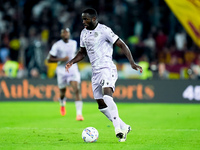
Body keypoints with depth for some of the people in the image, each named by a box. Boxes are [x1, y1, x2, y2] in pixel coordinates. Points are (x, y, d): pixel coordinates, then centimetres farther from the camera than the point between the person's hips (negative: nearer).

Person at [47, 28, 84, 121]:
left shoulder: (74, 43, 6)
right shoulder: (57, 45, -8)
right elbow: (49, 59, -10)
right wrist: (61, 59, -21)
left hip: (73, 70, 2)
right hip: (62, 71, -2)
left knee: (77, 90, -18)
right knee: (62, 93, 12)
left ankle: (79, 113, -22)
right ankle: (62, 104, 50)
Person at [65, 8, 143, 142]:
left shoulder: (104, 30, -10)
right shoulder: (84, 33, 13)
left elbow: (122, 45, -10)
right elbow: (83, 52, 26)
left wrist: (132, 63, -19)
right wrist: (72, 62, 8)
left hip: (107, 68, -8)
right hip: (96, 71, 8)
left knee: (107, 96, -30)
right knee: (101, 105, 5)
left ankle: (118, 129, -30)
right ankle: (124, 127, 18)